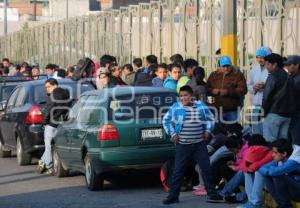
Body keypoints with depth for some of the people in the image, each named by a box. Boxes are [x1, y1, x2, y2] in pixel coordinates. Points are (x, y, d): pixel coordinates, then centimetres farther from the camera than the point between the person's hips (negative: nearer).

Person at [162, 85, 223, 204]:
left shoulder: (201, 106, 5)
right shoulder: (175, 107, 1)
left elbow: (210, 119, 17)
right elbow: (166, 121, 8)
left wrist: (208, 131, 4)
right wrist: (173, 134, 0)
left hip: (200, 144, 1)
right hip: (183, 145, -1)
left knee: (206, 169, 1)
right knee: (178, 171, 1)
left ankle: (212, 194, 8)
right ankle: (173, 196, 8)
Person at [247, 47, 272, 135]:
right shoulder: (254, 69, 13)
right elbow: (248, 85, 18)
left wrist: (265, 86, -23)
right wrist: (253, 88, -2)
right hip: (256, 104, 6)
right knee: (255, 131, 10)